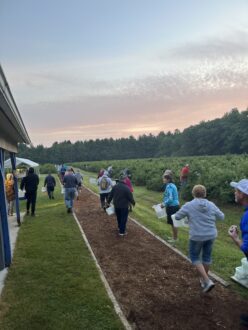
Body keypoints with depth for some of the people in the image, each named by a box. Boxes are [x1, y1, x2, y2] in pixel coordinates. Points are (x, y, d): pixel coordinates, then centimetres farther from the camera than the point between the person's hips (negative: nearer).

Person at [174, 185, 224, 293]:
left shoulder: (188, 205, -12)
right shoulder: (211, 205, -3)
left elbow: (177, 217, -5)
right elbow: (221, 217, 8)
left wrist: (187, 215, 14)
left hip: (197, 236, -4)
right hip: (211, 235, 4)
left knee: (194, 257, 13)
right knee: (207, 256, 20)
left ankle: (207, 281, 1)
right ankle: (203, 279, 36)